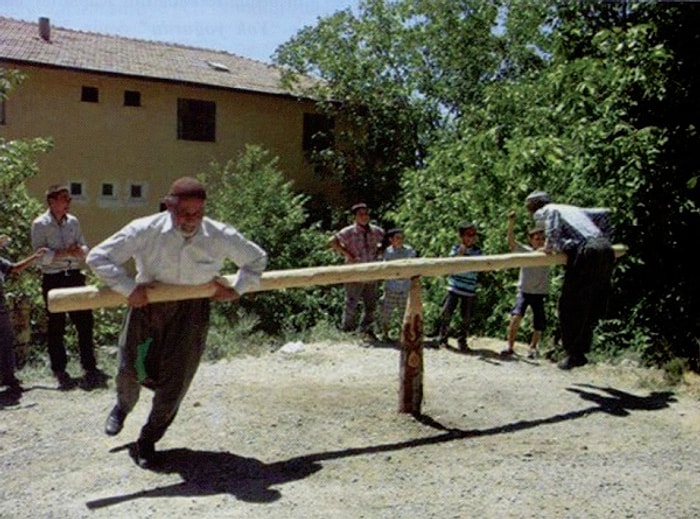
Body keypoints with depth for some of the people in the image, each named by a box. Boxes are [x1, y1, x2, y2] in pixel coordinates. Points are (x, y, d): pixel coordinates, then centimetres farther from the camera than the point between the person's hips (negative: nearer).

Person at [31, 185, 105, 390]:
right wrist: (64, 252, -21)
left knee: (85, 321, 5)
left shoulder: (73, 221, 10)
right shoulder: (40, 224, -5)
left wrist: (80, 250, -9)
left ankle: (90, 367, 15)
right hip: (53, 279, -4)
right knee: (56, 327, 6)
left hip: (75, 276, 4)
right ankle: (60, 371, 18)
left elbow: (84, 247, 13)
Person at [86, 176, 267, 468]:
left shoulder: (221, 237, -16)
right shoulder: (145, 231, -20)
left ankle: (147, 441, 25)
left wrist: (237, 290, -5)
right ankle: (123, 406, 46)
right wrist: (128, 288, -22)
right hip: (147, 303, 0)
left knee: (175, 382, 0)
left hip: (192, 311, 0)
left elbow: (257, 258, 2)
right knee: (131, 368, 5)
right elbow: (97, 257, -14)